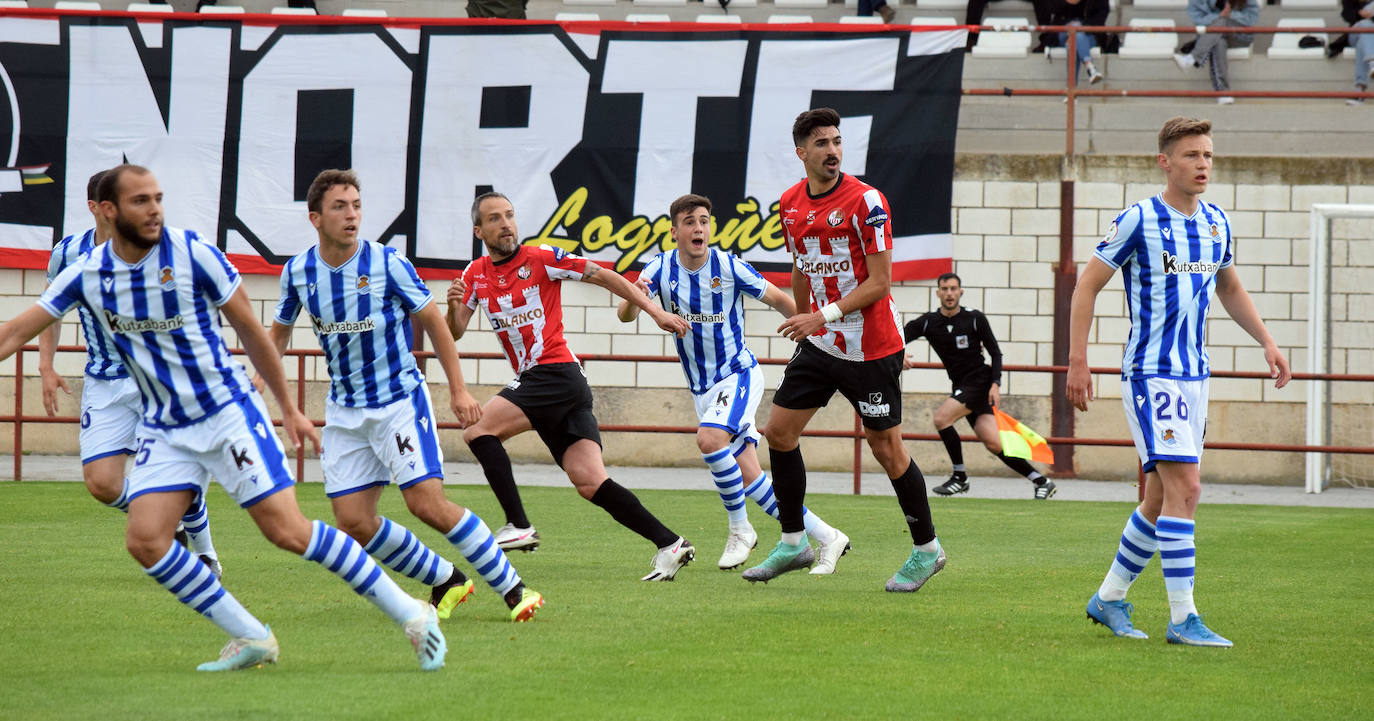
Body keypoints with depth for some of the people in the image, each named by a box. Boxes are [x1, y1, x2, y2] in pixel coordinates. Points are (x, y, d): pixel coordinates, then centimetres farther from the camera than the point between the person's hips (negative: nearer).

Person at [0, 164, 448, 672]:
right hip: (164, 430, 4)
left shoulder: (193, 254, -11)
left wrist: (288, 409, 4)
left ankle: (411, 615, -2)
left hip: (228, 413, -4)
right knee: (145, 540, -12)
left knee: (287, 531, -12)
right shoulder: (86, 275, -2)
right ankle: (251, 639, 1)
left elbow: (250, 330, -1)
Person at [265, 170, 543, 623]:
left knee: (427, 504, -16)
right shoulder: (298, 272, -2)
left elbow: (432, 321, -1)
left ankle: (511, 588, -4)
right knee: (353, 523, -4)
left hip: (400, 401, -4)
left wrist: (458, 389, -2)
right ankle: (444, 582, 16)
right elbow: (280, 330, 16)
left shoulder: (388, 264, -13)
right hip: (344, 412, 4)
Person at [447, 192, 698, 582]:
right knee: (590, 482, -3)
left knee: (478, 429, -15)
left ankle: (519, 526, -15)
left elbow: (604, 276, 0)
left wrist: (655, 311, -3)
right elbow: (455, 333, 12)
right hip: (531, 379, 6)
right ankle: (670, 544, -4)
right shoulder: (475, 275, 14)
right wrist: (453, 306, -10)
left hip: (557, 373, -6)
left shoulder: (541, 259, -3)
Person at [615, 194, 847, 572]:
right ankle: (825, 537, 5)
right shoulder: (660, 269, -4)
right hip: (702, 389, 4)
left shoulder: (730, 268, -13)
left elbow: (780, 300, -3)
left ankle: (740, 529, -12)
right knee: (747, 476, -3)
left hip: (739, 374, -4)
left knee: (709, 439, -29)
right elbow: (625, 315, -15)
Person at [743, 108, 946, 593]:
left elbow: (880, 282, -17)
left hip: (872, 347, -7)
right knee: (779, 431, 3)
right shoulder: (791, 204, 5)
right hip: (820, 342, 7)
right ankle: (793, 543, 14)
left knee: (886, 448, -3)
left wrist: (824, 315, -23)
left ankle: (927, 549, 12)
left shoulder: (865, 201, -15)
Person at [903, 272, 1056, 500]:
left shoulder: (975, 318, -4)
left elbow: (995, 352, -1)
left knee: (941, 417, -23)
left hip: (980, 381, -4)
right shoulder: (928, 322, 4)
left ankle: (960, 477, -9)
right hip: (961, 387, 4)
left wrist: (995, 384, -13)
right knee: (994, 444, -3)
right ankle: (1042, 482, 6)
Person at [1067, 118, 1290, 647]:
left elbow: (1230, 288, 26)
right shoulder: (1138, 221, -10)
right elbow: (1087, 285, -5)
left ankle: (1109, 598, 24)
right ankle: (1182, 618, -13)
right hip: (1151, 374, -7)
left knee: (1163, 498, 10)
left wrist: (1267, 342, 15)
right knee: (1184, 487, -16)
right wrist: (1077, 361, -10)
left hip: (1195, 375, 7)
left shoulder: (1216, 222, 10)